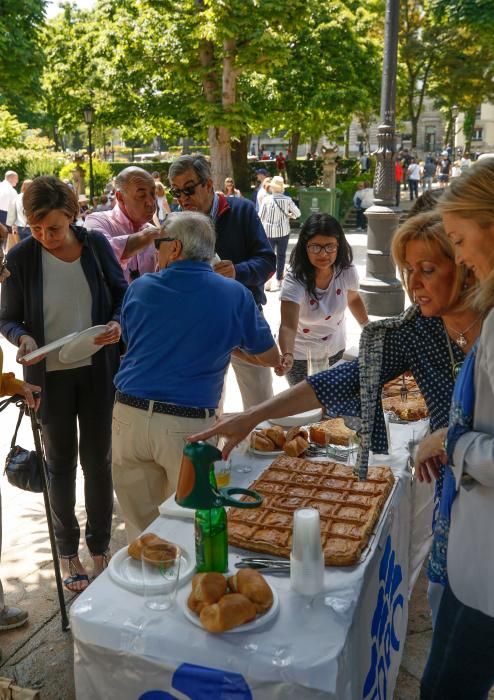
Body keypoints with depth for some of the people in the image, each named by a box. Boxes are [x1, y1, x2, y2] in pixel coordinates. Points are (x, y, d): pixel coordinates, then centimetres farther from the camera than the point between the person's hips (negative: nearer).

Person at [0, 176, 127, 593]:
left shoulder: (96, 244, -7)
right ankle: (68, 551, 32)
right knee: (61, 462, 14)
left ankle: (100, 547, 30)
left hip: (97, 371, 1)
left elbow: (122, 293, 4)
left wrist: (117, 323, -16)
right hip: (49, 375, -1)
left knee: (97, 459, 11)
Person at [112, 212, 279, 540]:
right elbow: (272, 357, 9)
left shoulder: (139, 288, 4)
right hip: (188, 424, -2)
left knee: (140, 526, 17)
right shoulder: (235, 295, -1)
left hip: (129, 415, 2)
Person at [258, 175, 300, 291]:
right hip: (283, 231, 1)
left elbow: (260, 217, -6)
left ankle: (268, 280, -9)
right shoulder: (287, 200, -9)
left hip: (269, 232, -1)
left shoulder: (266, 199, -12)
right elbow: (297, 213, -2)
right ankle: (278, 279, 23)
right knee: (281, 255, 15)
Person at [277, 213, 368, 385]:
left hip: (334, 348, 4)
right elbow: (288, 326, -45)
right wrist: (287, 355, -64)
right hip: (299, 352, -4)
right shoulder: (294, 280, -33)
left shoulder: (347, 272, -20)